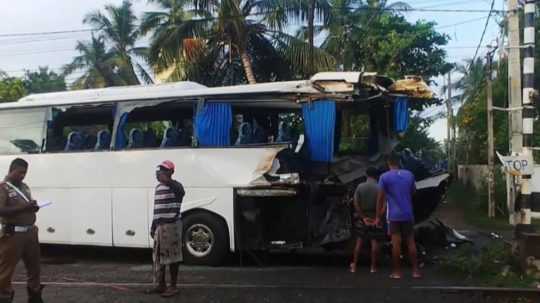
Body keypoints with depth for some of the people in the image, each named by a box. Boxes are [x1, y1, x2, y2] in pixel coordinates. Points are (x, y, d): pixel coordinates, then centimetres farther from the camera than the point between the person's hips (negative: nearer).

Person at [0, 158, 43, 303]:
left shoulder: (25, 187, 16)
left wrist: (33, 207, 2)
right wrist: (23, 208, -26)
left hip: (30, 232, 8)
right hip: (12, 234, -8)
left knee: (34, 267, 15)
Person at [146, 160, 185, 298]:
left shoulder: (175, 185, -10)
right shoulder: (158, 187, 15)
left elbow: (181, 192, -36)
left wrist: (168, 180, -41)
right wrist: (153, 226, 21)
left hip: (172, 225, -9)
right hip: (160, 226, 9)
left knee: (171, 256, -1)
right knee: (158, 256, 14)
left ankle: (173, 286, 7)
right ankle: (160, 285, 25)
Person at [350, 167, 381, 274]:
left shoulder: (360, 187, -5)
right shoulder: (379, 188, -7)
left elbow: (356, 204, -9)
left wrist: (363, 217, -7)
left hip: (362, 218, 1)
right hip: (375, 218, -1)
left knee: (359, 241, 6)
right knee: (374, 242, 4)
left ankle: (354, 266, 6)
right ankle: (373, 267, 5)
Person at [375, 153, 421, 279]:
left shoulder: (385, 177, -7)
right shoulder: (409, 175, 4)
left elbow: (380, 198, -7)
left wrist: (378, 217, -2)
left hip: (394, 215, -3)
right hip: (408, 214, 3)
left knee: (396, 243, 0)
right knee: (411, 242, 8)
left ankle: (397, 272, 5)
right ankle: (415, 270, 8)